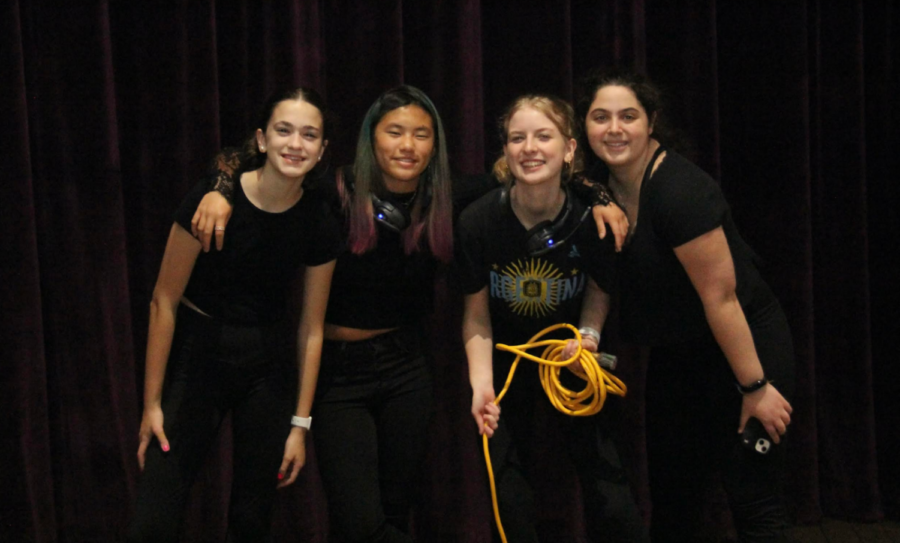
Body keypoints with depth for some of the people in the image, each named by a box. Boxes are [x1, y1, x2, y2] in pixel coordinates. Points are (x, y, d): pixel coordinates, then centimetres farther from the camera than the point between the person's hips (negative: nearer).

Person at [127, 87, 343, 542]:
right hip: (197, 355, -2)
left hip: (267, 366, 3)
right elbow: (164, 301, -9)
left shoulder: (320, 223, -8)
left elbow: (311, 328, 1)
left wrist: (300, 423, 3)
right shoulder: (212, 200, -17)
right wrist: (152, 403, -6)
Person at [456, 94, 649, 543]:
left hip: (570, 353, 0)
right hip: (506, 357, 0)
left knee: (605, 482, -6)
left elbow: (600, 288, -1)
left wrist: (589, 333, -20)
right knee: (508, 490, 3)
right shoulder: (478, 221, -22)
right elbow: (476, 314, -11)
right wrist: (481, 384, -21)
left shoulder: (592, 219, -22)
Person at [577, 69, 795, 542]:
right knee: (671, 492, 14)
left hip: (745, 341, -8)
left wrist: (755, 387, -20)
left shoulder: (680, 191, -25)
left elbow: (720, 295, -24)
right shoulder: (601, 185, -2)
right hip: (675, 353, 8)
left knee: (753, 500, -5)